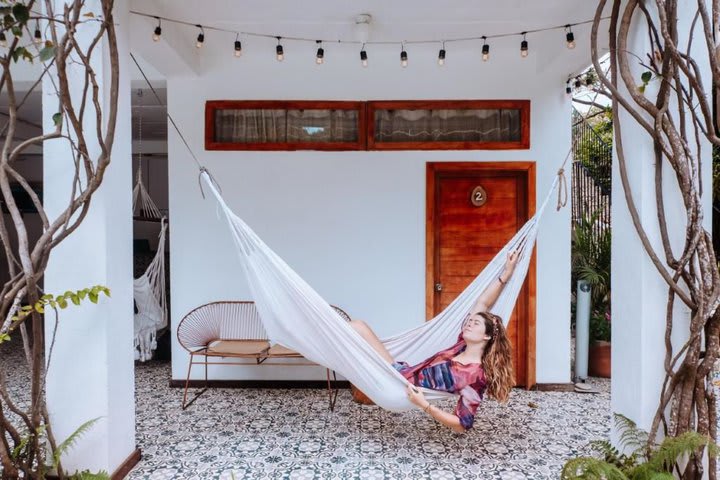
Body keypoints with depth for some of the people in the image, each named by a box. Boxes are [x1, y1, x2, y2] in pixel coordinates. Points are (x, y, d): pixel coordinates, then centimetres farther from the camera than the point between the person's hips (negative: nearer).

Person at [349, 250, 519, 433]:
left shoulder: (477, 376, -20)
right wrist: (506, 274, -2)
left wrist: (425, 405, -31)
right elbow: (482, 304, 4)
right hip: (400, 374, 7)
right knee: (357, 326, 2)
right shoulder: (463, 346, 0)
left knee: (358, 327, -9)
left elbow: (461, 425, -20)